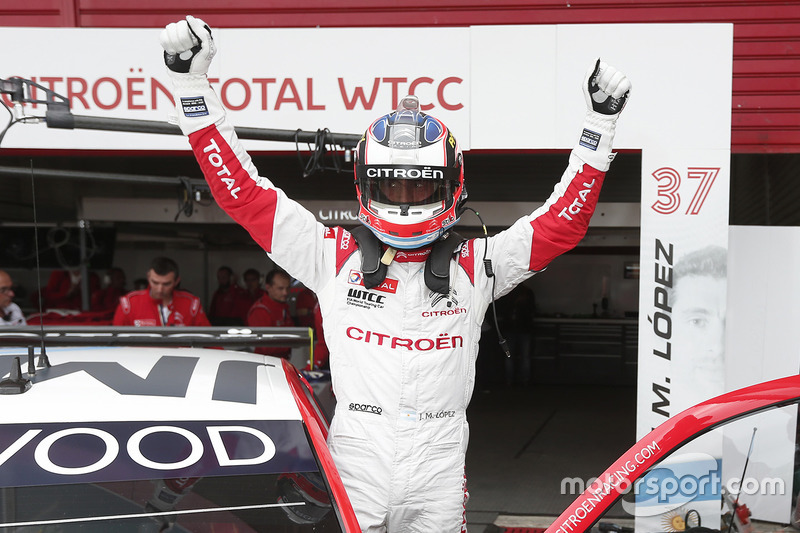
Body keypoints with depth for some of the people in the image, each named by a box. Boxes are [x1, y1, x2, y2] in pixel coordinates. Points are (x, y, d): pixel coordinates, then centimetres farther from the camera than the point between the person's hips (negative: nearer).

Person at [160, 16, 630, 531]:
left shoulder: (475, 266, 6)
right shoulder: (334, 256, 3)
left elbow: (562, 222, 10)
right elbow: (243, 191, 3)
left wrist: (600, 125, 8)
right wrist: (191, 81, 0)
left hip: (438, 471, 1)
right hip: (354, 464, -1)